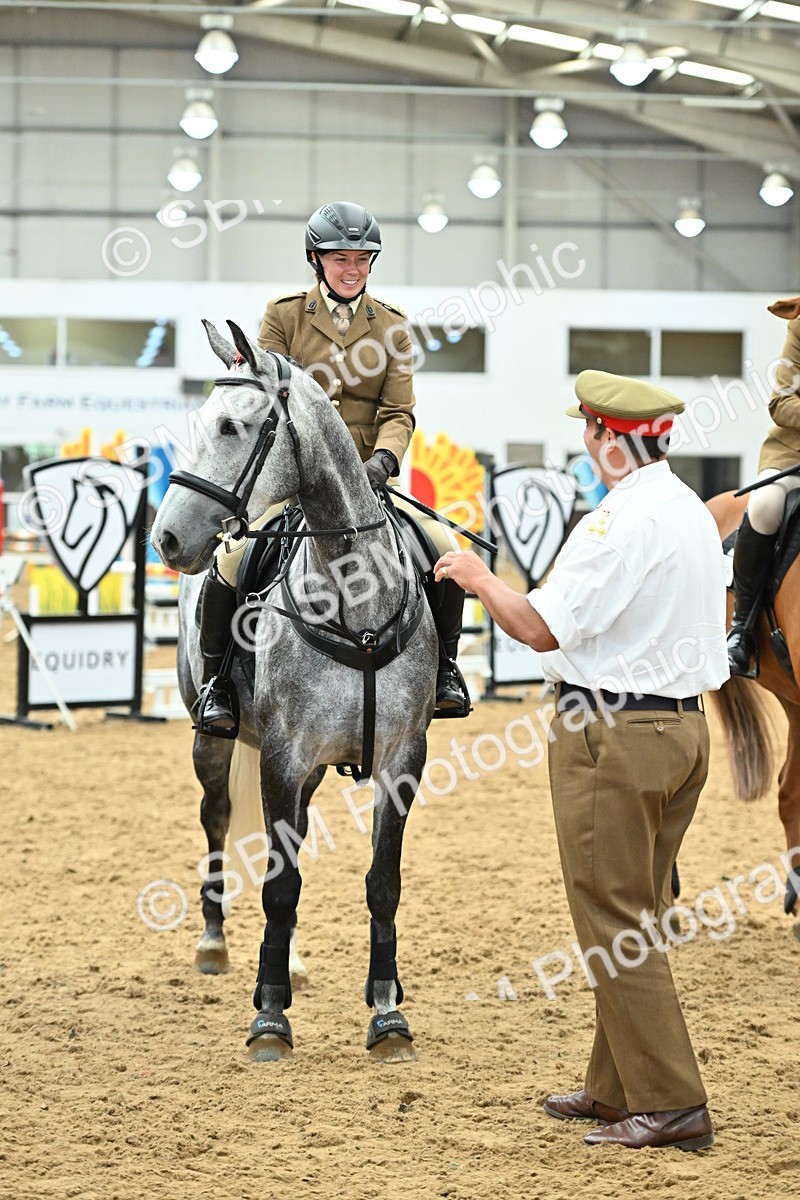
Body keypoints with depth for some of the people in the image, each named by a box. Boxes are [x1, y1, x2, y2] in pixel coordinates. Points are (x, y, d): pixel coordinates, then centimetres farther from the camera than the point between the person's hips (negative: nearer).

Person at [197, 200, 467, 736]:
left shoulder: (392, 325, 8)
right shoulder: (284, 315, 3)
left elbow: (399, 412, 2)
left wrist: (383, 458, -19)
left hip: (368, 476, 2)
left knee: (445, 548, -18)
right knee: (233, 557, -27)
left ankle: (444, 666, 4)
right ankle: (217, 679, -6)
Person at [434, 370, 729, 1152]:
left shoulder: (621, 522, -19)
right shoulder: (695, 514, 10)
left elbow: (542, 629, -21)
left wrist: (479, 579, -4)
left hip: (611, 734, -10)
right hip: (684, 727, 10)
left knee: (612, 924, -3)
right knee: (637, 920, 16)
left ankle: (670, 1106, -3)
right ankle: (617, 1088, 25)